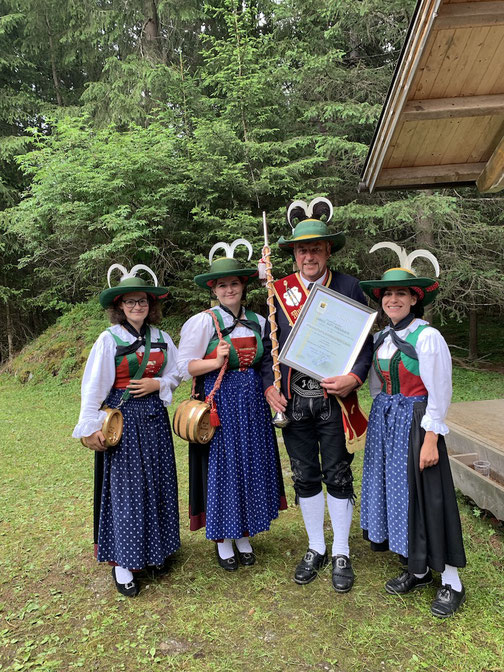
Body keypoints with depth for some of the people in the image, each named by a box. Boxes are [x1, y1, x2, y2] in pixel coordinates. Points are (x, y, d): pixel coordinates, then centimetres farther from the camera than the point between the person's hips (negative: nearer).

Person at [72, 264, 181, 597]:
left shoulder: (161, 338, 6)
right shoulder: (109, 339, -8)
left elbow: (176, 372, 11)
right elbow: (93, 386, -9)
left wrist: (157, 384, -8)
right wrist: (92, 426, -11)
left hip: (154, 416, 5)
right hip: (122, 418, -4)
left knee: (158, 483, 10)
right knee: (126, 486, 0)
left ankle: (155, 549, 28)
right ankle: (122, 562, 14)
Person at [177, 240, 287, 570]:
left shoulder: (258, 321, 7)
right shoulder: (203, 322, -8)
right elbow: (185, 367, -9)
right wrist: (216, 362, -22)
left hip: (252, 403, 5)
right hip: (219, 404, -4)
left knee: (251, 466, 11)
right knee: (221, 468, 3)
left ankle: (244, 535, 30)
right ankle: (222, 540, 24)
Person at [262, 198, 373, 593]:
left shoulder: (348, 288, -1)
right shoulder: (280, 291, 4)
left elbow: (366, 342, 0)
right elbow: (269, 345, 9)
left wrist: (354, 377, -16)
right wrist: (269, 386, -3)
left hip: (334, 399, -2)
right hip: (293, 400, 2)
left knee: (338, 477, 9)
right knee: (305, 477, 13)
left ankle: (341, 554, 27)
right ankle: (316, 549, 32)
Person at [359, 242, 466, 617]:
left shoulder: (427, 337, -14)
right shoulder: (381, 338, 7)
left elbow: (439, 394, -15)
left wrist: (431, 440, -16)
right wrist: (379, 421, 11)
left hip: (415, 421, -7)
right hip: (384, 421, 7)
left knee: (426, 496, 0)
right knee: (394, 490, 12)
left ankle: (451, 583, 19)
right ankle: (417, 572, 30)